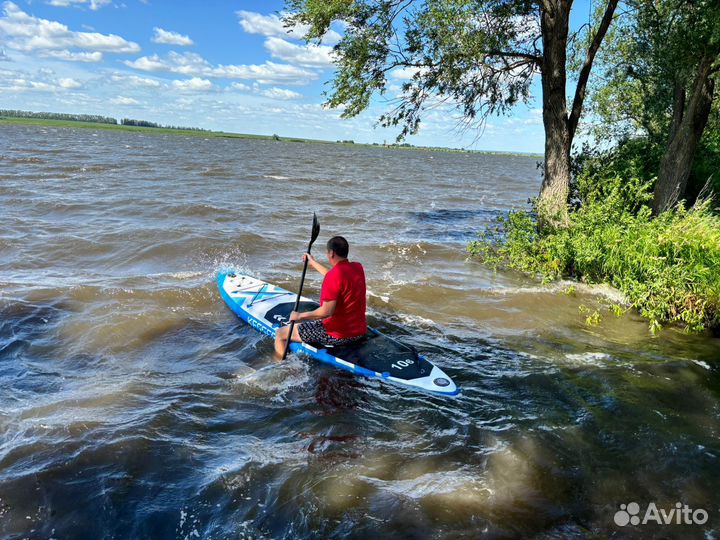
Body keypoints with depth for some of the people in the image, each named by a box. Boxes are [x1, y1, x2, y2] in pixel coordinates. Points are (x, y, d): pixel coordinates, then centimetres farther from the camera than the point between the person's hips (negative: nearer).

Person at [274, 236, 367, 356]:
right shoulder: (358, 267, 2)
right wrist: (313, 262, 33)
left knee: (280, 333, 2)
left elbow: (326, 311, -28)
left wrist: (300, 316, -14)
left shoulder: (335, 275, -24)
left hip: (337, 336, -9)